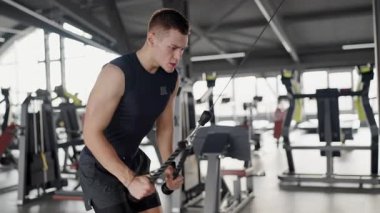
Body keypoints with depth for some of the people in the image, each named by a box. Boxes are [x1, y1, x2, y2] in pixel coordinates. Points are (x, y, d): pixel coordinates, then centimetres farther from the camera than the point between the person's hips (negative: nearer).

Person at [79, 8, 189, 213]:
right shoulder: (117, 73, -27)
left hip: (133, 161, 7)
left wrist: (168, 167, -5)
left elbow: (164, 126, 8)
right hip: (99, 166, -7)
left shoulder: (171, 78, -4)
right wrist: (130, 180, -33)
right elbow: (91, 133, -27)